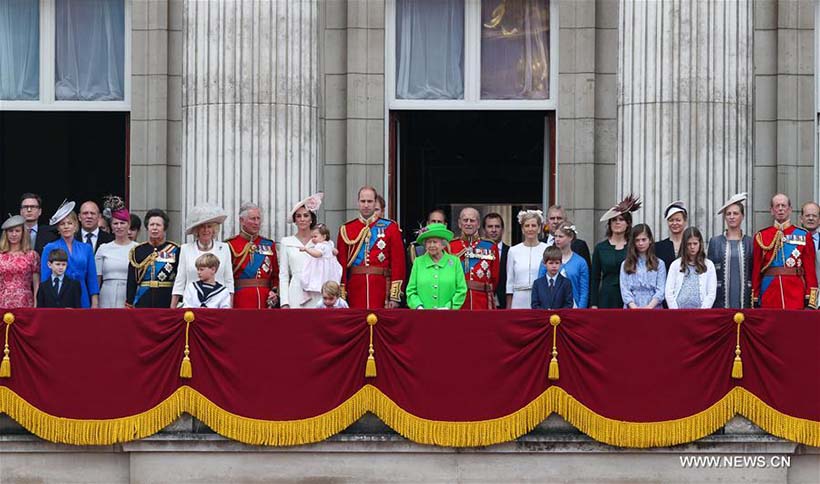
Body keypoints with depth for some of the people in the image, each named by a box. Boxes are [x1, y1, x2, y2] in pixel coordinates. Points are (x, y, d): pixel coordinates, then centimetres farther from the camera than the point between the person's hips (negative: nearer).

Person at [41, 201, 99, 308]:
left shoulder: (86, 248, 10)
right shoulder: (50, 249, 4)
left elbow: (92, 279, 10)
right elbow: (45, 279, 2)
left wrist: (95, 303, 1)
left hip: (82, 302, 2)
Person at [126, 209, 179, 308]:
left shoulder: (175, 250, 4)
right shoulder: (137, 251, 10)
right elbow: (131, 282, 10)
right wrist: (129, 305, 4)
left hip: (167, 303, -2)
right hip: (143, 303, 2)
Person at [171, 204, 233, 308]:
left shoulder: (224, 248, 7)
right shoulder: (185, 249, 7)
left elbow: (229, 282, 9)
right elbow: (179, 283, 9)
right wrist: (172, 311, 5)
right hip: (191, 303, 0)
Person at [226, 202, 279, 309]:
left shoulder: (269, 245, 14)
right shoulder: (231, 245, 1)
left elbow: (276, 275, 17)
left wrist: (275, 292, 0)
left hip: (266, 300, 3)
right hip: (241, 301, -3)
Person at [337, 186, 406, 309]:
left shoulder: (390, 228, 5)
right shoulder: (346, 230, 8)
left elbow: (398, 262, 0)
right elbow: (341, 263, 6)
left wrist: (395, 297, -7)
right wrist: (341, 297, -1)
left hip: (381, 286, -1)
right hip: (355, 288, 1)